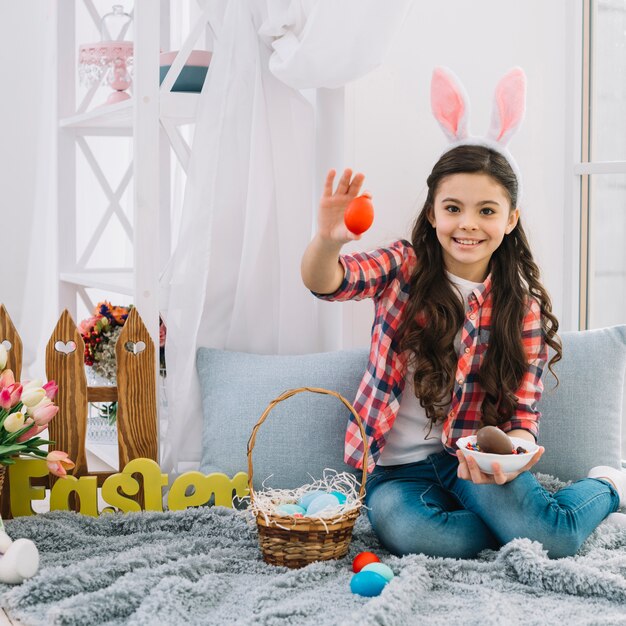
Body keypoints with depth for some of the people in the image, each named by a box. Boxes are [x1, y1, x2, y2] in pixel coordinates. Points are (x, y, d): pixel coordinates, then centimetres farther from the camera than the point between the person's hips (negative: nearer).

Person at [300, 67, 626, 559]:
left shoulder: (522, 306, -3)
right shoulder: (404, 267, -3)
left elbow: (522, 415, -5)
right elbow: (325, 281, -22)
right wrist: (327, 241, -46)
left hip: (471, 458, -1)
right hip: (396, 469, 1)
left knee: (552, 542, -27)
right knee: (404, 530, -34)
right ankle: (513, 518, -8)